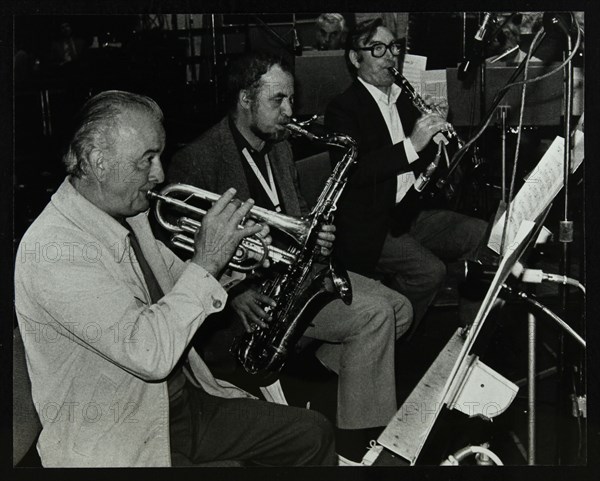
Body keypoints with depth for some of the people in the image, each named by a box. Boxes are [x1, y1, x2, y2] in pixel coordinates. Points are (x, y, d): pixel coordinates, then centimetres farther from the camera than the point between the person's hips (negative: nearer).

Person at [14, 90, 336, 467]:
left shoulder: (127, 214, 4)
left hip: (182, 398, 9)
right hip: (115, 444, -9)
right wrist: (205, 261, -24)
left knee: (314, 435, 5)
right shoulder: (52, 250, -25)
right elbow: (150, 355, -33)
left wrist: (236, 259, -1)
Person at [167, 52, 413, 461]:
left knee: (399, 309, -4)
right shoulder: (198, 159, -14)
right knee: (373, 314, -22)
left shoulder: (279, 146, 13)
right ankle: (355, 447, -14)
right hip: (250, 286, -9)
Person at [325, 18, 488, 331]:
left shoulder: (404, 100, 15)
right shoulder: (343, 108, -10)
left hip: (408, 212, 8)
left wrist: (435, 126, 0)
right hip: (368, 226, -8)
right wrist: (411, 145, -29)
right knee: (429, 270, -27)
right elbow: (351, 172, -25)